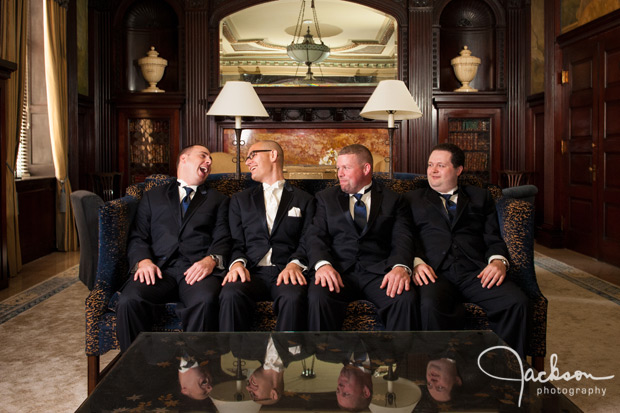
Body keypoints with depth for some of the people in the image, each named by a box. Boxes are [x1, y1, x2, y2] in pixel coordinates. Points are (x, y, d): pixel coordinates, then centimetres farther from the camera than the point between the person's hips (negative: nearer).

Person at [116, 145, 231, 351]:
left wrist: (211, 260, -12)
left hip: (197, 269, -1)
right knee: (129, 301, -30)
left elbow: (222, 239, 10)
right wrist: (143, 261, -8)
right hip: (160, 268, 1)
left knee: (205, 300, -36)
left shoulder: (218, 199, 24)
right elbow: (137, 237, 15)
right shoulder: (152, 197, 25)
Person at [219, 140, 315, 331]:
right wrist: (238, 263, -9)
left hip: (286, 272, -1)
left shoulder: (304, 200, 17)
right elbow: (236, 242, 13)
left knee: (294, 297, -37)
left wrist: (295, 264, -16)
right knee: (231, 295, -35)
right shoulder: (240, 199, 24)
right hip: (251, 271, 1)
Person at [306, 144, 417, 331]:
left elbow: (403, 238, 3)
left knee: (406, 298, -31)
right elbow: (316, 235, 6)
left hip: (379, 271, 0)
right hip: (339, 270, 0)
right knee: (318, 296, -33)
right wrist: (322, 264, -16)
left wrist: (400, 266, -20)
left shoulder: (393, 200, 15)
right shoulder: (326, 198, 18)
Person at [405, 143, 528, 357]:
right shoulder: (413, 199, 23)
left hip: (475, 271, 2)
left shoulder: (480, 197, 25)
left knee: (516, 302, -28)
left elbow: (493, 238, 15)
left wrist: (498, 260, -7)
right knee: (431, 305, -37)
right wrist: (415, 262, -10)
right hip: (435, 271, -1)